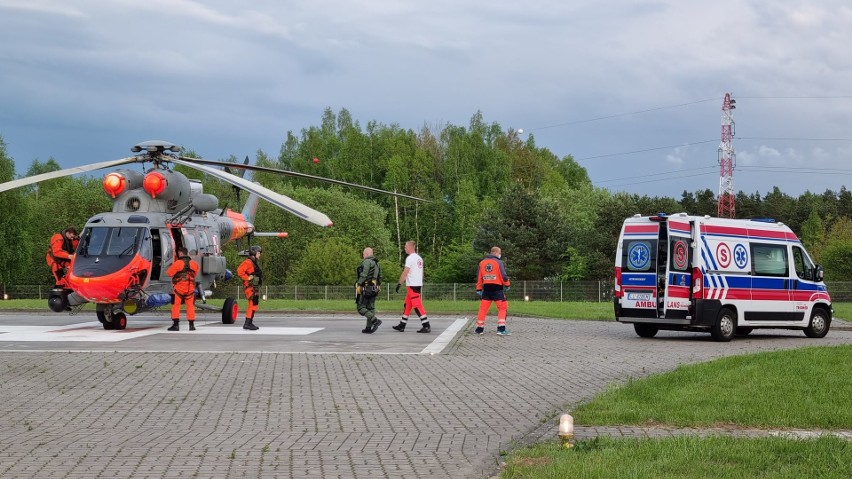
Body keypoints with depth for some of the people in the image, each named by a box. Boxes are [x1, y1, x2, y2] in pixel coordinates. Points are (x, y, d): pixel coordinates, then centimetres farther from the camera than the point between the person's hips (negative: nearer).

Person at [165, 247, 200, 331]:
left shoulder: (177, 263, -12)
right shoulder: (194, 263, 4)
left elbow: (169, 273, -4)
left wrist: (170, 267, 15)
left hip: (179, 287, -4)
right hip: (190, 288, 4)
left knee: (176, 306, 4)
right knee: (190, 305, 11)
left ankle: (176, 324, -2)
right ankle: (191, 325, 10)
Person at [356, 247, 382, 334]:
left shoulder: (367, 261, -10)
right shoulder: (377, 263, 18)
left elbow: (364, 274, -20)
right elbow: (380, 277, 19)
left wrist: (358, 285, -19)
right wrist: (378, 288, 23)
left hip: (365, 288, -9)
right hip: (374, 289, 9)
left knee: (361, 308, -7)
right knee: (370, 308, 9)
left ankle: (375, 321, -21)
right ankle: (368, 328, 8)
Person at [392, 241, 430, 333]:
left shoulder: (410, 258, -12)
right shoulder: (419, 258, 14)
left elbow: (405, 272, -18)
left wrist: (399, 284, -15)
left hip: (412, 285, -9)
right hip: (418, 284, 9)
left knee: (417, 306, -9)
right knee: (407, 305, 14)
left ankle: (426, 326, -12)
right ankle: (402, 326, 18)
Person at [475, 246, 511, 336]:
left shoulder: (482, 263, 11)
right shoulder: (498, 262, -5)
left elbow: (479, 277, 12)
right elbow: (503, 275, -10)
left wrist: (479, 289, 16)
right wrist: (507, 284, 5)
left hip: (486, 288, 5)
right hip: (497, 288, -5)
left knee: (483, 308, 9)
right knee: (502, 308, 0)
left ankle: (479, 328, 11)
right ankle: (501, 329, -9)